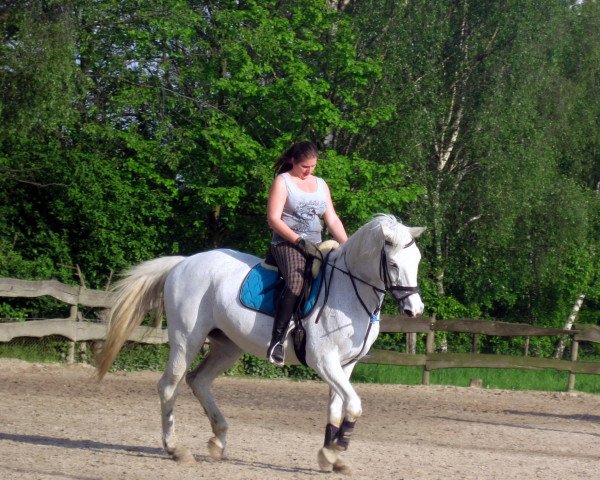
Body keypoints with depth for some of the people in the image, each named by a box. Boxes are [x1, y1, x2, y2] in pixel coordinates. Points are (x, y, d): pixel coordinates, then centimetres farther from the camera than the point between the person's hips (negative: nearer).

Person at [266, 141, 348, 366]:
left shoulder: (321, 184, 19)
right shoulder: (282, 181, 1)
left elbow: (332, 220, 16)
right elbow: (273, 219, -8)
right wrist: (299, 241, -17)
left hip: (314, 246, 7)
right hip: (286, 244, -7)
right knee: (296, 281, -34)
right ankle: (277, 341, -41)